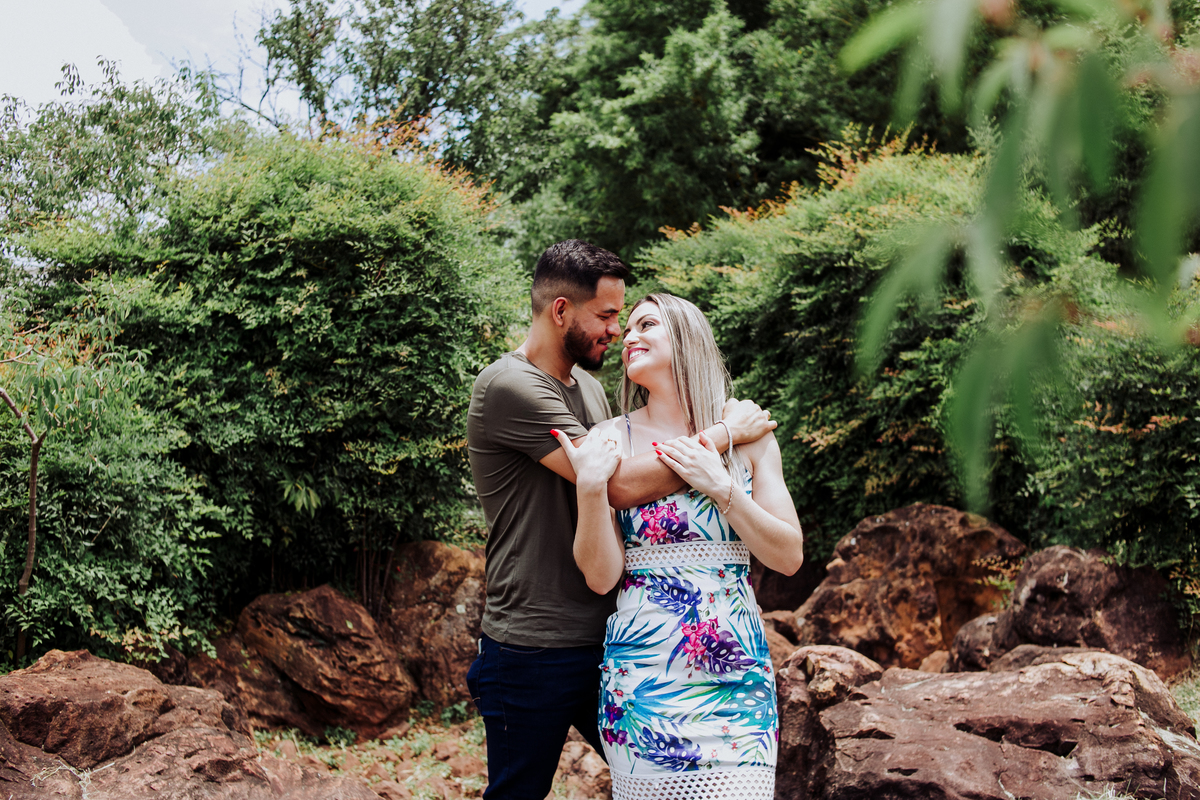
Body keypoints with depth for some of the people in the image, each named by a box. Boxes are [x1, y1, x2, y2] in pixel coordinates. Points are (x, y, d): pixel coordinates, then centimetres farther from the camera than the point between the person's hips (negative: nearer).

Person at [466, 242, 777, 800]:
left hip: (605, 640, 8)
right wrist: (725, 432, -16)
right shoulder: (508, 388, -17)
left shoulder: (588, 387, 12)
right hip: (534, 650, -8)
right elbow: (621, 485, -25)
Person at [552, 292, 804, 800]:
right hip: (644, 673, -1)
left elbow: (789, 557, 1)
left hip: (738, 671, 1)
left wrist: (720, 486, -10)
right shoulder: (610, 441, 2)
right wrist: (590, 486, -16)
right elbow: (601, 577, -3)